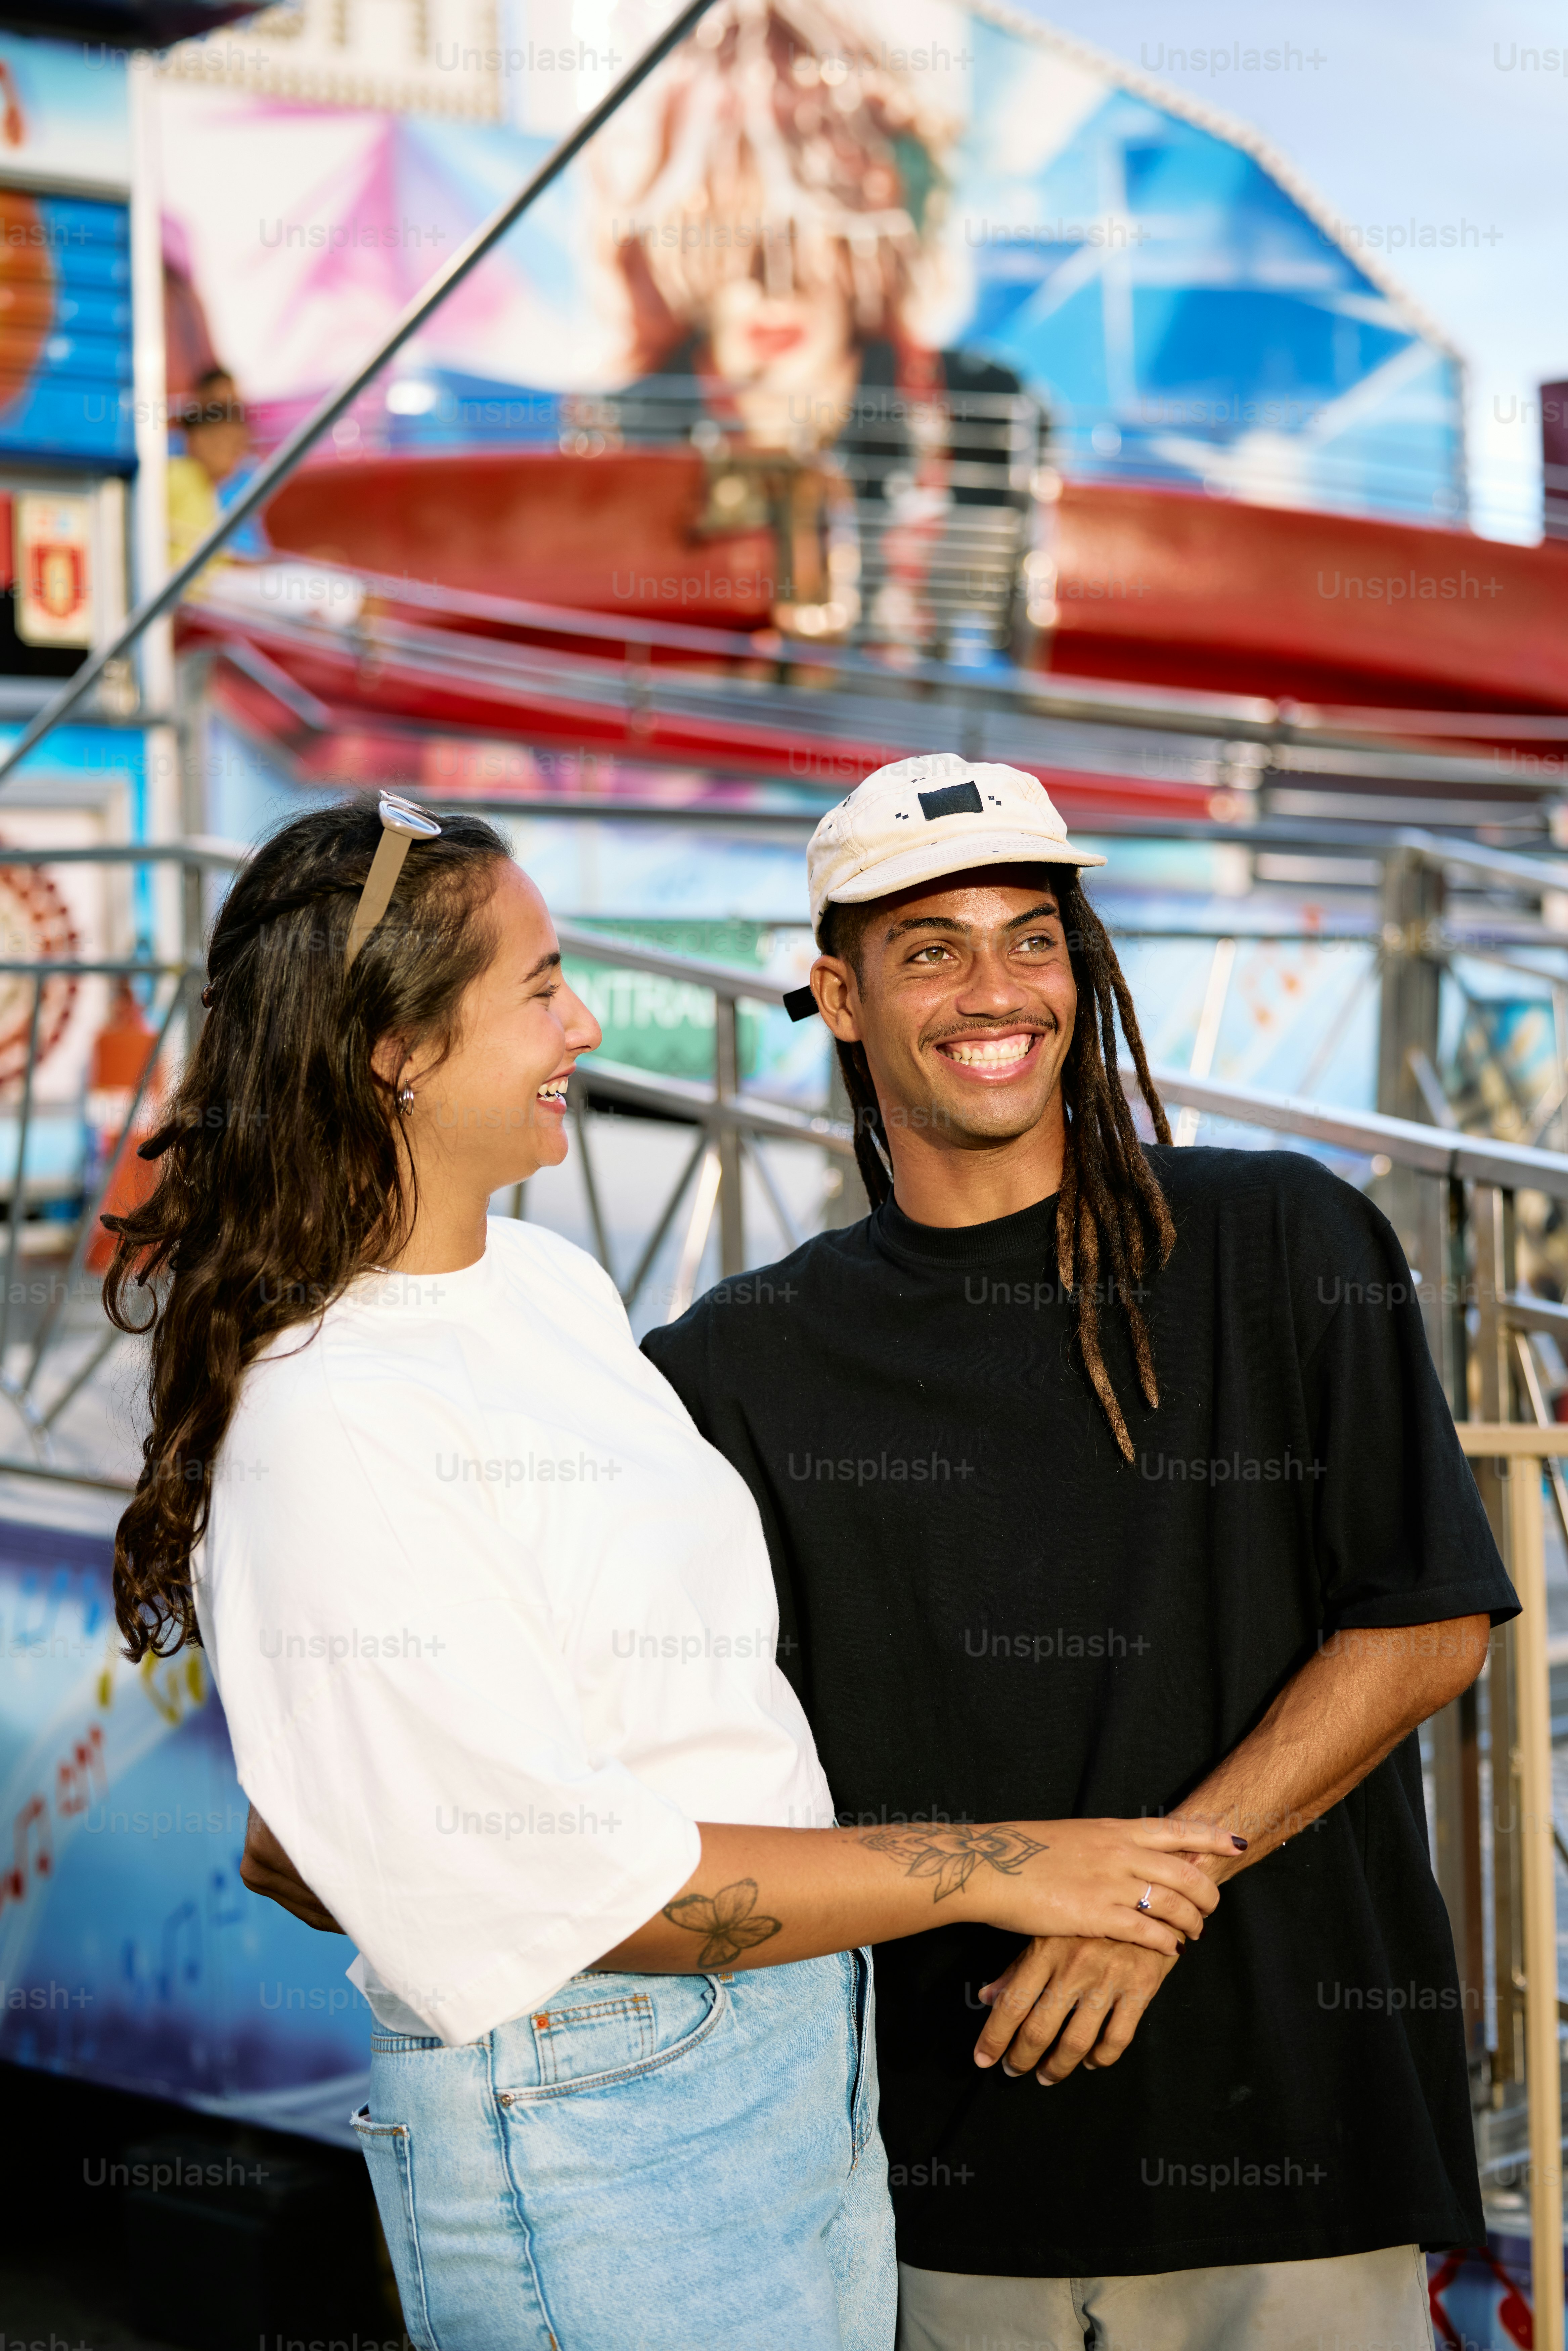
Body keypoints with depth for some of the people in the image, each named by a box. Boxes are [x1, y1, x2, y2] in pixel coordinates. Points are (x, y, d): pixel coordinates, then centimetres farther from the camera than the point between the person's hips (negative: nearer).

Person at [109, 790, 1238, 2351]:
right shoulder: (321, 1429, -20)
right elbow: (578, 1880, -20)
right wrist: (995, 1870, -15)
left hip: (809, 2040, 8)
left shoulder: (556, 1283, 8)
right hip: (590, 2132, -8)